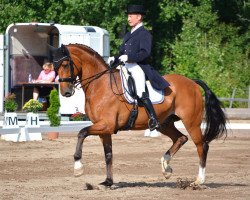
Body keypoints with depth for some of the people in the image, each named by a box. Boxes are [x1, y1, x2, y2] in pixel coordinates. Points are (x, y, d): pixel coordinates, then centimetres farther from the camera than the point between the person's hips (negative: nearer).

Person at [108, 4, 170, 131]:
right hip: (126, 68, 9)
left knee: (141, 94, -26)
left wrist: (129, 57, -27)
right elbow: (122, 52, 26)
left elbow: (145, 53, -16)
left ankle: (154, 121, -25)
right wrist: (114, 59, 5)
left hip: (138, 67, -9)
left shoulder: (144, 34, -3)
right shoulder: (128, 35, 23)